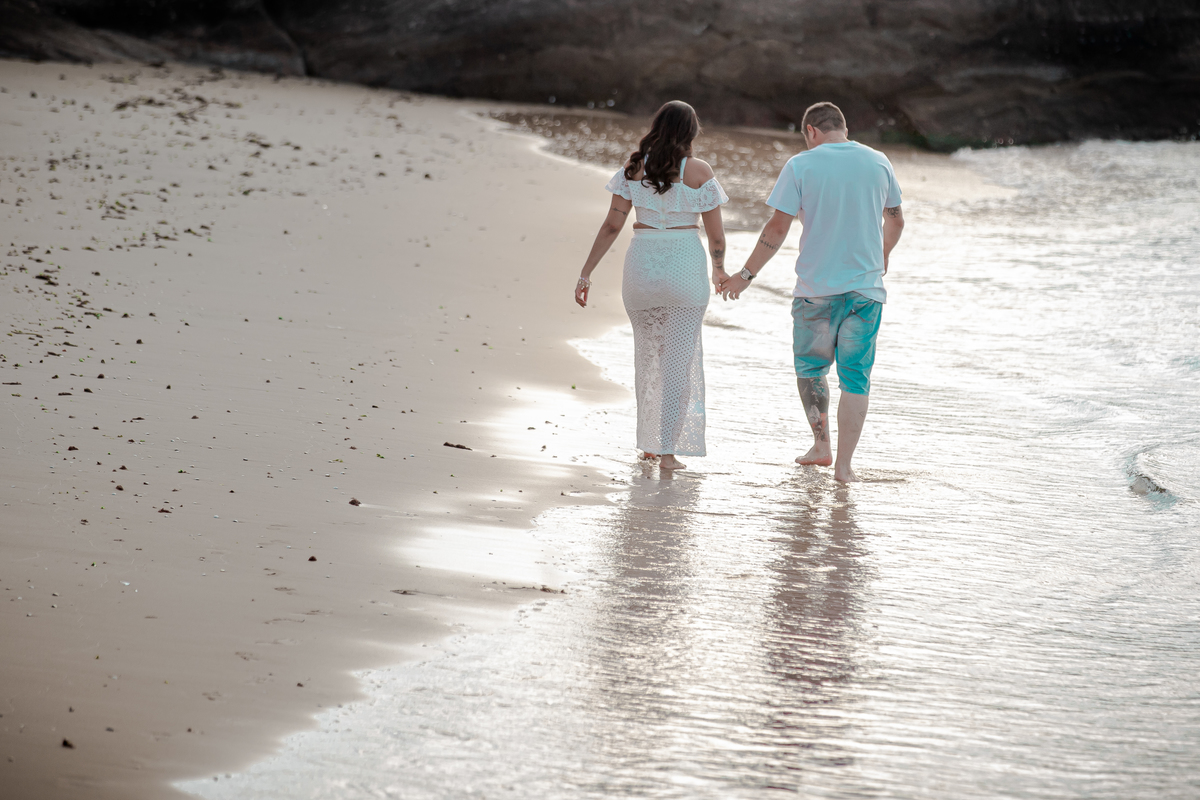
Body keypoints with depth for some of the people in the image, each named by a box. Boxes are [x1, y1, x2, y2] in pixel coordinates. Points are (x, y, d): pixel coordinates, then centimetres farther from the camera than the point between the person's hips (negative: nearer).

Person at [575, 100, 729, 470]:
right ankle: (668, 449, -2)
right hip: (685, 267, -2)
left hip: (642, 266, 3)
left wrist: (586, 273, 2)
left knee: (647, 357, 18)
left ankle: (648, 443, 23)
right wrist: (719, 269, 19)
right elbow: (716, 234, -1)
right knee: (679, 361, 3)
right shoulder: (698, 172, -4)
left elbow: (612, 225, -2)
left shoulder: (634, 168, 1)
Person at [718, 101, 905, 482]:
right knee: (855, 376, 5)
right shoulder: (878, 162, 4)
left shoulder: (800, 166, -6)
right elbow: (895, 221, 17)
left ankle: (821, 445, 21)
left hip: (816, 287, -2)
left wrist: (746, 275, 2)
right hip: (867, 287, 2)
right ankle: (843, 465, 3)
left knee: (810, 368, 18)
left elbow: (777, 229, -8)